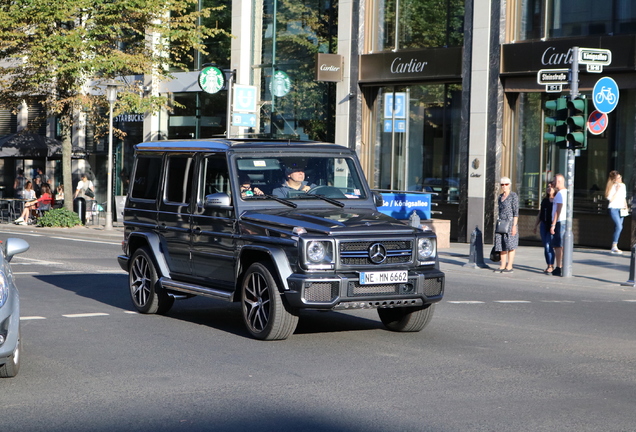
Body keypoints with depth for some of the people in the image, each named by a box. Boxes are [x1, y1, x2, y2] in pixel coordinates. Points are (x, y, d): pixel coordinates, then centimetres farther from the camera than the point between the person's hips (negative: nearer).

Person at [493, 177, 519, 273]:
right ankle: (502, 266, 8)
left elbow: (516, 212, -10)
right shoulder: (500, 197, 15)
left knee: (510, 245, -5)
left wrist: (514, 225, -17)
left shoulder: (513, 196, -6)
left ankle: (509, 266, -3)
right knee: (501, 245, 4)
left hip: (510, 222, -7)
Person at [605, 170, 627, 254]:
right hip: (613, 208, -7)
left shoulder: (623, 185, 12)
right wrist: (617, 191, -17)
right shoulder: (612, 187, -9)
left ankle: (614, 247, 9)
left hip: (621, 209, 7)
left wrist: (625, 206, 15)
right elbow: (611, 199, -15)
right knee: (619, 226, -20)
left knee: (617, 227, 5)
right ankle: (614, 246, -19)